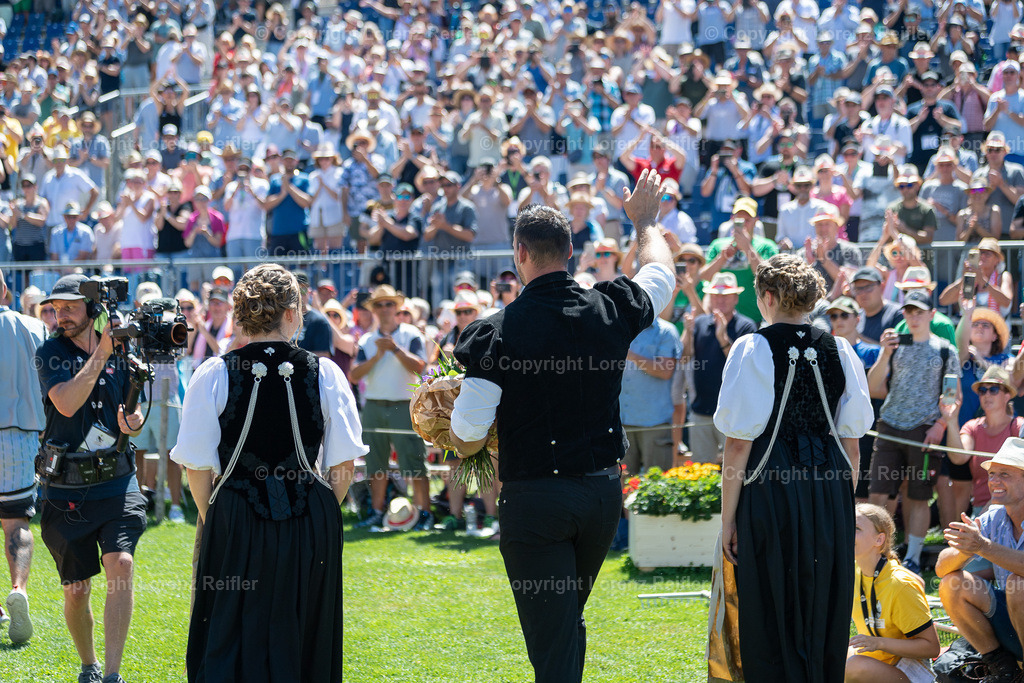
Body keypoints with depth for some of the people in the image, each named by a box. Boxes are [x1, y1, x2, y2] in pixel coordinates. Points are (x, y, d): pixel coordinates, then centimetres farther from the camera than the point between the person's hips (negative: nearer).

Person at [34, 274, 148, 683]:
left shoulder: (121, 352, 5)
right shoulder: (50, 353, -3)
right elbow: (66, 403, -21)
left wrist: (134, 422, -7)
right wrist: (100, 353, -21)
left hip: (116, 480, 1)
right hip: (66, 488, -1)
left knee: (121, 564, -19)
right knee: (76, 590, 5)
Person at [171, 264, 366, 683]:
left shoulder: (212, 377, -5)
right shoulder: (325, 374, -3)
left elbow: (197, 466, -2)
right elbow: (343, 464, -1)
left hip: (235, 523, -1)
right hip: (311, 523, 1)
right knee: (302, 643, 12)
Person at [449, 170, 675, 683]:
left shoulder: (497, 332, -14)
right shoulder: (611, 310, -2)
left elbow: (467, 440, -12)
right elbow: (661, 273, 22)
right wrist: (646, 221, 40)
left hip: (534, 497, -4)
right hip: (603, 490, 4)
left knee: (552, 641, -3)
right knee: (570, 619, 22)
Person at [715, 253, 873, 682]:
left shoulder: (753, 350, -8)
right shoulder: (839, 351, 5)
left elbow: (739, 443, -10)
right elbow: (852, 441, 7)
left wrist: (728, 518, -5)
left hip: (771, 490, -4)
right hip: (830, 490, 4)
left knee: (773, 621, 3)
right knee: (824, 616, 13)